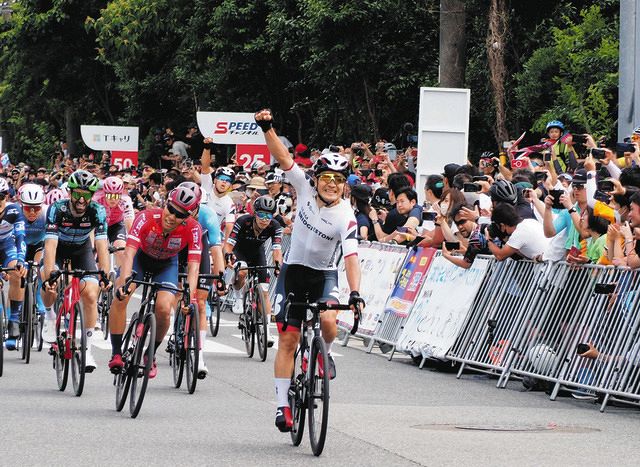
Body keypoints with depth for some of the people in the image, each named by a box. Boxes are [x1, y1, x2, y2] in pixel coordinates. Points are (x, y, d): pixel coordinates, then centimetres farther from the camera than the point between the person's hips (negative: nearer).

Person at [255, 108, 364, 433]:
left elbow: (351, 256, -28)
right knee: (288, 338, -3)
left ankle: (324, 354, 6)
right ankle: (283, 405, 1)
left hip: (324, 274, -1)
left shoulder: (346, 217, -19)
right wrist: (267, 128, -33)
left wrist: (355, 292, -41)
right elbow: (284, 158, -19)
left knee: (328, 322, -29)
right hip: (294, 269, 1)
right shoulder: (305, 188, -12)